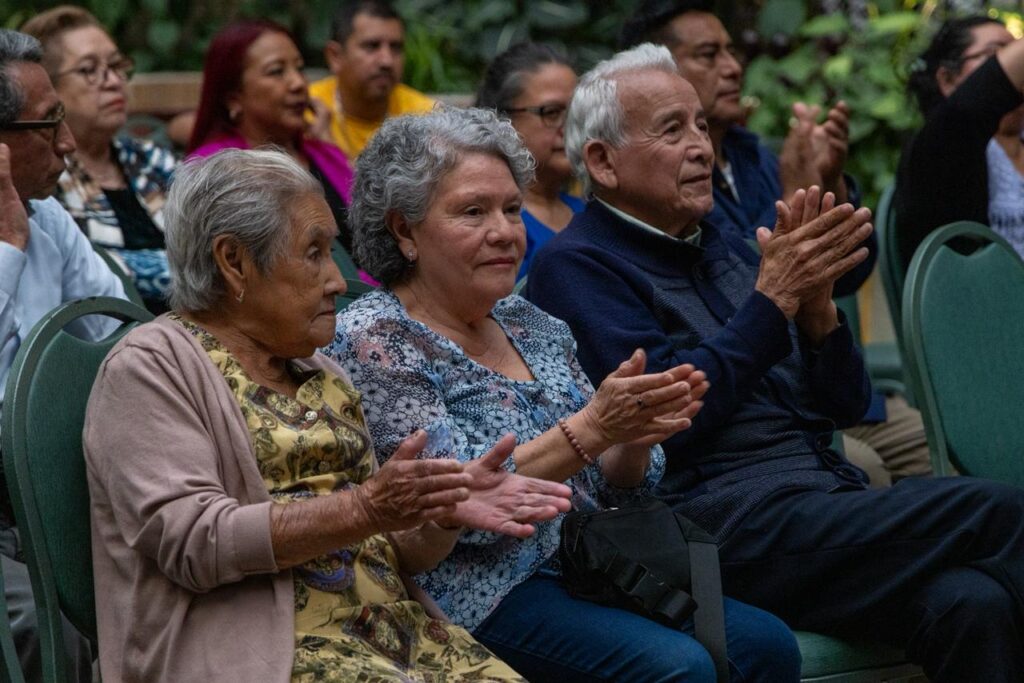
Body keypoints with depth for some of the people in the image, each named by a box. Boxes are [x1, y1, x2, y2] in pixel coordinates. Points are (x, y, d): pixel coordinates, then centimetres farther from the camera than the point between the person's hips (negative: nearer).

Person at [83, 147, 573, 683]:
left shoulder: (322, 377, 20)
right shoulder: (150, 368, -2)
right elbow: (190, 540, -15)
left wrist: (447, 511, -3)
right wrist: (363, 508, -21)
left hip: (390, 628, 7)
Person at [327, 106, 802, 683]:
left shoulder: (532, 325, 14)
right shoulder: (373, 339, -7)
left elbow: (611, 488, 13)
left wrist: (636, 435, -10)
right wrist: (591, 428, -24)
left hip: (589, 567, 7)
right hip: (479, 594, -7)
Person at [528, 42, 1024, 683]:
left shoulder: (726, 249, 23)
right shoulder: (576, 266, 0)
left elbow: (845, 406, 19)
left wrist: (816, 303, 0)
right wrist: (773, 298, -12)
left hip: (827, 499, 7)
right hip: (729, 520, -7)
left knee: (972, 604, -25)